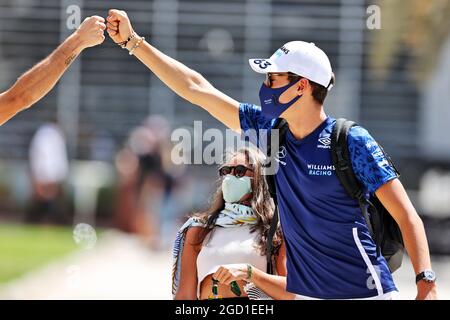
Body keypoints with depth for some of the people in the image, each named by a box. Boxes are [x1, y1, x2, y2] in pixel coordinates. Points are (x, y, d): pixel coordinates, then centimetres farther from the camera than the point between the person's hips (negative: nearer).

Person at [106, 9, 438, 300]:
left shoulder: (352, 142, -10)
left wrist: (426, 282, -25)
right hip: (303, 292, 6)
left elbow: (405, 215, -13)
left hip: (362, 293, -6)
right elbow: (196, 88, 10)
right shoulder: (272, 130, 6)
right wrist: (133, 41, 11)